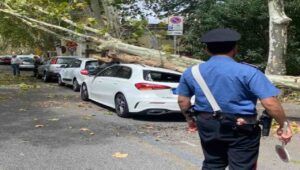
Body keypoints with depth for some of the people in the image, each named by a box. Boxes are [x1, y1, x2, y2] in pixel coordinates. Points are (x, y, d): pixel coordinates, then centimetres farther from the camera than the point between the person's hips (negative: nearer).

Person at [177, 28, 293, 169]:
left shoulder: (191, 72, -1)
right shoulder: (247, 72, -16)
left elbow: (183, 100, 9)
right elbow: (270, 103, -20)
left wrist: (189, 118, 26)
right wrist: (283, 125, -6)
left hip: (208, 127, 5)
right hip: (242, 129, -4)